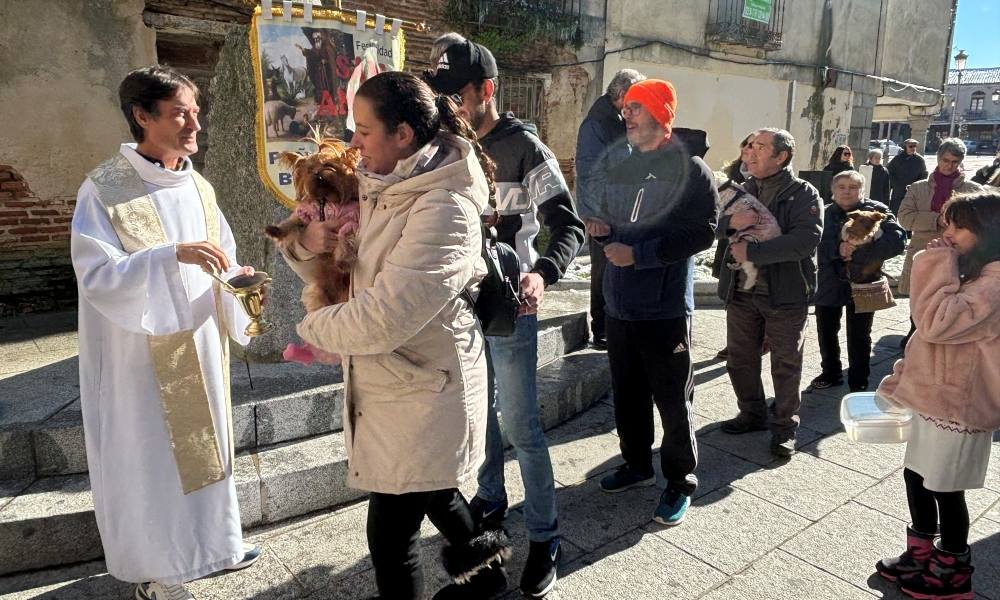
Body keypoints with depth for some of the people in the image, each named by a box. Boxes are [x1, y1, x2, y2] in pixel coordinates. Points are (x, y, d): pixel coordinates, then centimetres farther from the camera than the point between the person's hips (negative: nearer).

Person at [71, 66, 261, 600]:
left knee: (203, 444, 17)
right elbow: (95, 275, -20)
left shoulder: (199, 188, 5)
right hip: (141, 352, -6)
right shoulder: (104, 189, -13)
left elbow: (220, 261, 10)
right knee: (149, 455, 8)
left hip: (200, 344, 6)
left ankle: (208, 541, 37)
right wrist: (172, 256, -32)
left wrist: (238, 279, -12)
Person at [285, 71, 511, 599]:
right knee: (429, 490, 28)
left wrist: (315, 328, -12)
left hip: (422, 393, -9)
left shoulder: (443, 209, -24)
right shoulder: (379, 189, 4)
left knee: (390, 537, 4)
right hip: (388, 379, 9)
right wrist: (308, 242, -13)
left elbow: (384, 318, -30)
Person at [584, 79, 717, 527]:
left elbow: (701, 233, -16)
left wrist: (638, 252, -20)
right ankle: (637, 464, 35)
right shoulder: (620, 168, 13)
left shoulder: (691, 169, -7)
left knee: (672, 399, 3)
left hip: (666, 308, -6)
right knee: (627, 393, 16)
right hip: (619, 304, 6)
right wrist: (604, 231, 0)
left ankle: (680, 481, 20)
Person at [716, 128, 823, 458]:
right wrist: (730, 222, -18)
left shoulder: (803, 194, -7)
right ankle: (753, 414, 33)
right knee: (740, 358, 14)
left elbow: (806, 239, -22)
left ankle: (784, 427, 22)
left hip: (785, 294, -5)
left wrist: (751, 252, -24)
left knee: (786, 364, 7)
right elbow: (714, 227, 6)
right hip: (741, 292, 5)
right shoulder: (743, 190, 10)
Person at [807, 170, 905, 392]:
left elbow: (897, 240, -20)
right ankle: (830, 373, 36)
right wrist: (837, 249, -29)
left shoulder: (877, 211, -6)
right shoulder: (824, 214, 0)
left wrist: (859, 253, -26)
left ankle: (858, 382, 23)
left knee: (859, 337, 6)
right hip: (830, 283, 3)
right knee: (826, 332, 14)